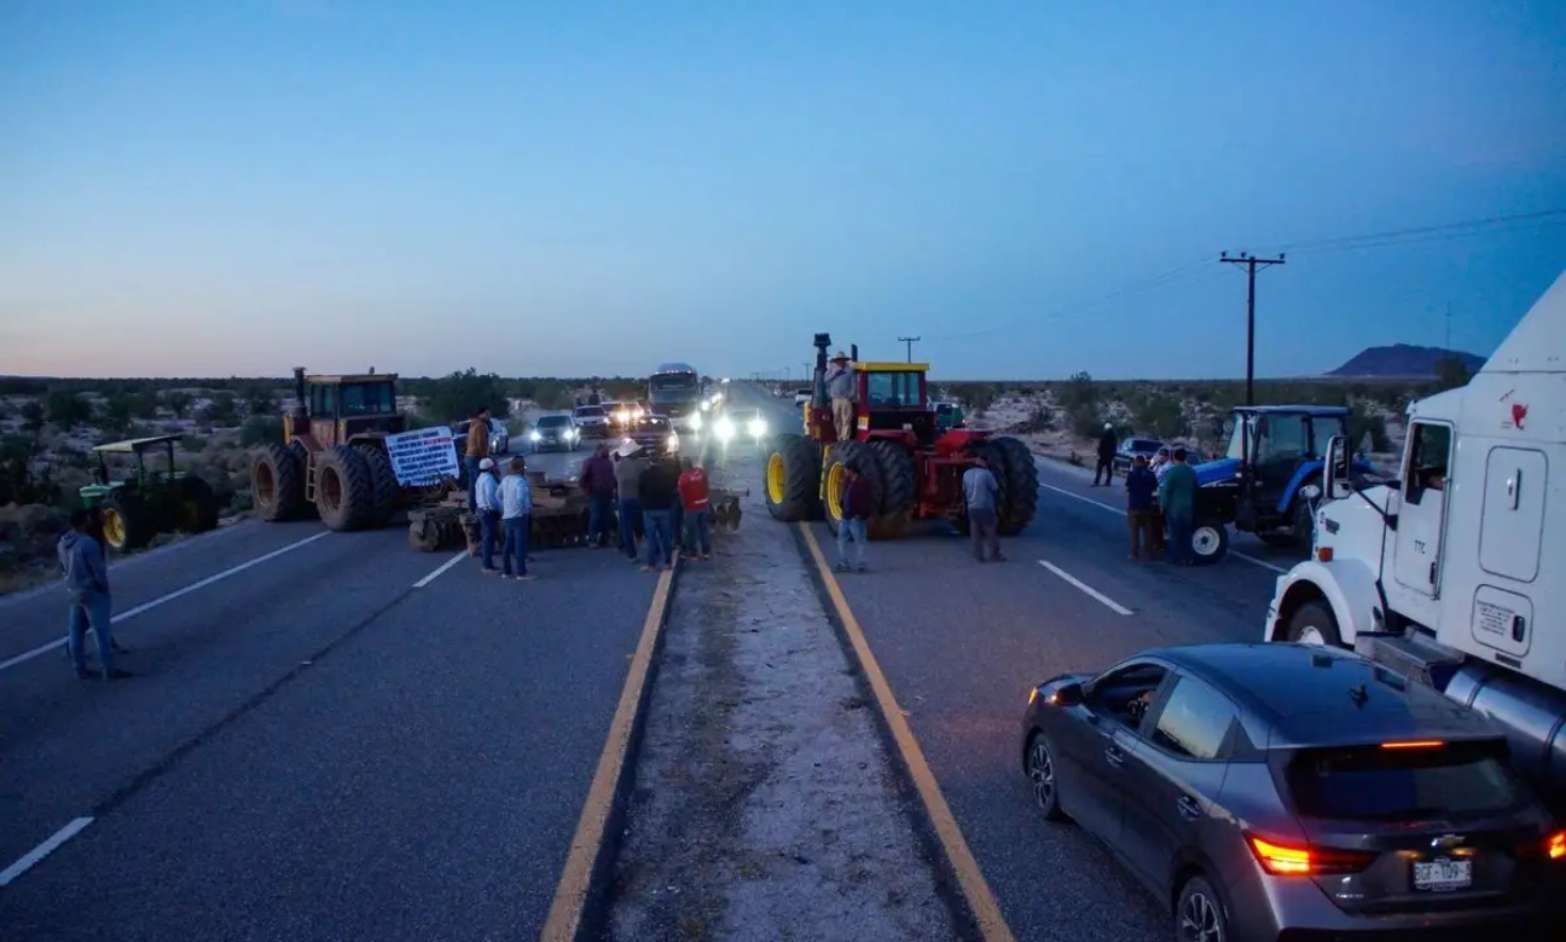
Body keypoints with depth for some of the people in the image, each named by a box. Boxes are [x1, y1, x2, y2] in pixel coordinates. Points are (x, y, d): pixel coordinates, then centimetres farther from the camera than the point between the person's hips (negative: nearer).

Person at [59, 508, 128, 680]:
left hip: (73, 591, 8)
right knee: (102, 632, -1)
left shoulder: (62, 542, 2)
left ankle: (81, 669, 20)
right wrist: (104, 588, -2)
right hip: (92, 592, -8)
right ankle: (108, 670, 3)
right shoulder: (88, 543, -23)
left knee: (76, 632, 13)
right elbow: (99, 571, -18)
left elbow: (63, 566, 14)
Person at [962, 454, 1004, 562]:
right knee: (991, 533, 6)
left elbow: (964, 491, 12)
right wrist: (996, 504, 5)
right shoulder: (986, 474, -12)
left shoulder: (966, 474, 5)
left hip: (972, 508, 5)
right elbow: (995, 490, -6)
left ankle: (979, 555, 9)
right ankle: (995, 554, 10)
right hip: (986, 508, -5)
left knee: (976, 534, 9)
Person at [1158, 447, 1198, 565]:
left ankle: (1176, 558, 3)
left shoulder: (1171, 472, -14)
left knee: (1175, 534, 1)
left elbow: (1166, 490, -14)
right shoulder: (1192, 472, 6)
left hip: (1174, 508, -5)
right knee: (1186, 534, 12)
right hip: (1188, 508, 5)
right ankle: (1187, 558, 14)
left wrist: (1163, 505, -5)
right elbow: (1195, 490, 14)